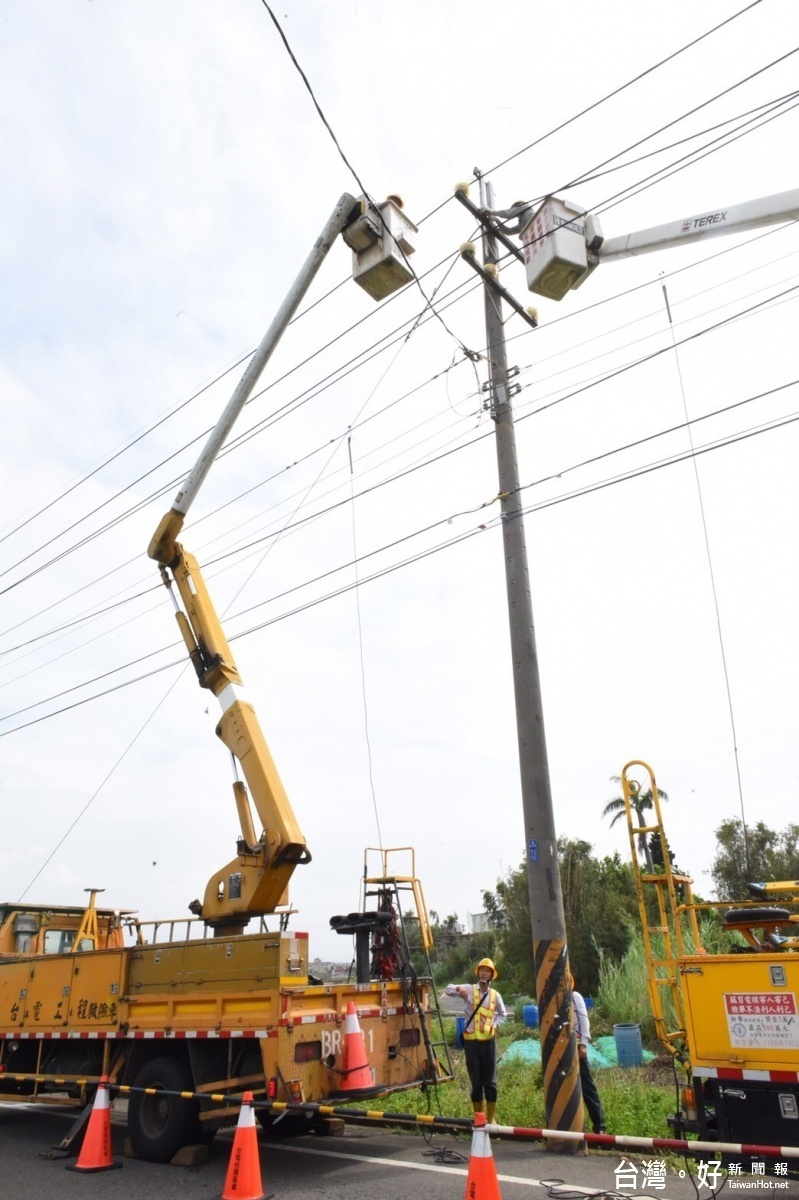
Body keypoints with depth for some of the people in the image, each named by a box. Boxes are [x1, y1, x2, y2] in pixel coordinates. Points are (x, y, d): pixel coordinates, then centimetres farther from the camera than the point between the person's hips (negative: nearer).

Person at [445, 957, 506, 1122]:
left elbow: (502, 1014, 21)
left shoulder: (495, 995, 5)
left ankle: (491, 1118, 15)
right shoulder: (469, 989, -2)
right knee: (476, 1082, 6)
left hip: (488, 1040, 2)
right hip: (471, 1041, -2)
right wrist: (457, 988, -34)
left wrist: (495, 1024, 0)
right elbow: (448, 990, -11)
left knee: (490, 1081, 4)